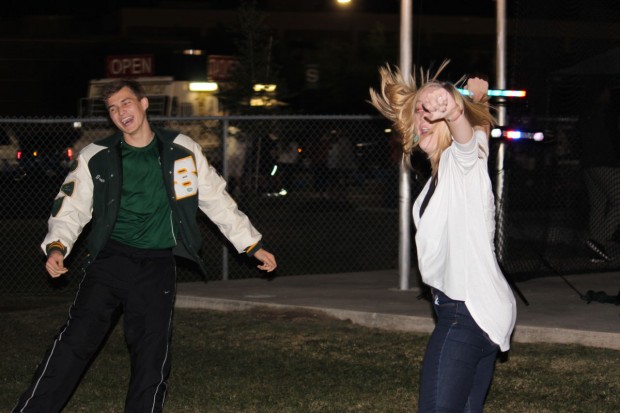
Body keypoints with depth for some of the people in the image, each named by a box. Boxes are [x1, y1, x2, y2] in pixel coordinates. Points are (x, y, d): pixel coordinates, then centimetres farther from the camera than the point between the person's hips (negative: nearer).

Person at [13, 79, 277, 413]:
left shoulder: (182, 151, 5)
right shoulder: (97, 157, 4)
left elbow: (217, 201, 11)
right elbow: (71, 207, 5)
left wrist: (254, 246, 11)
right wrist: (57, 246, -14)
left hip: (157, 266, 1)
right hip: (110, 260, -1)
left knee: (153, 356, -1)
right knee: (76, 340, -13)